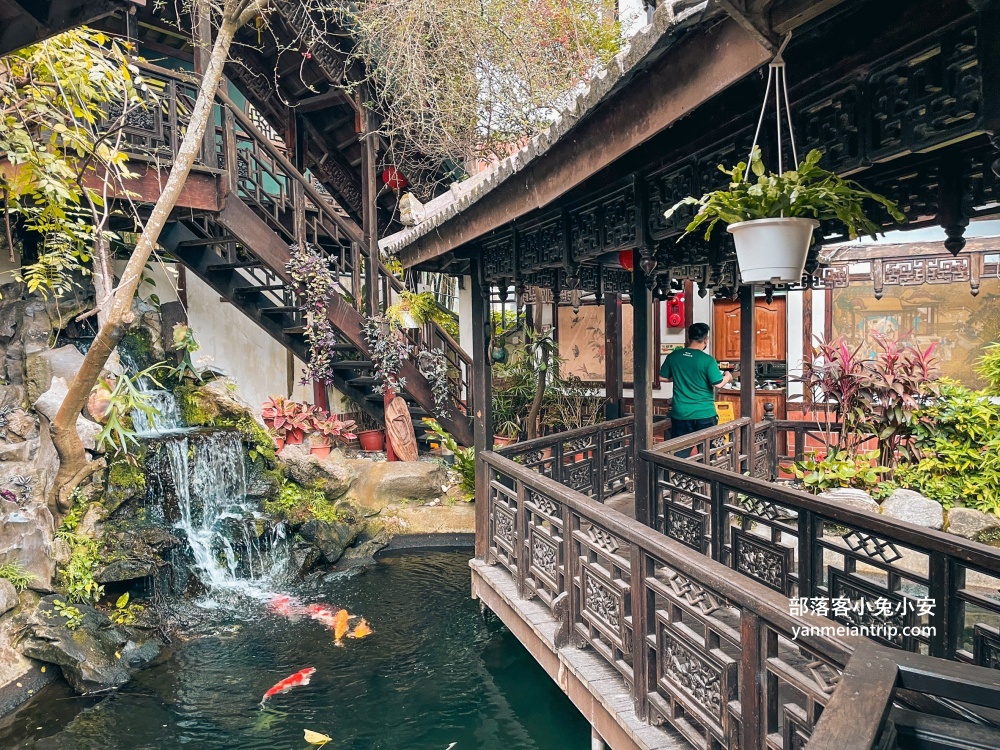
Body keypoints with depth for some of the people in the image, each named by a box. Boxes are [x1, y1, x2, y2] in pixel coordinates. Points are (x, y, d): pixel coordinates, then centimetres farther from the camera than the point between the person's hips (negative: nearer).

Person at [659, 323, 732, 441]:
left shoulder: (673, 356, -1)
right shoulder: (707, 360, -13)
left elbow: (662, 377, 8)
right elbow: (718, 384, -12)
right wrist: (728, 377, 9)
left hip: (680, 413, 3)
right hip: (704, 414, -3)